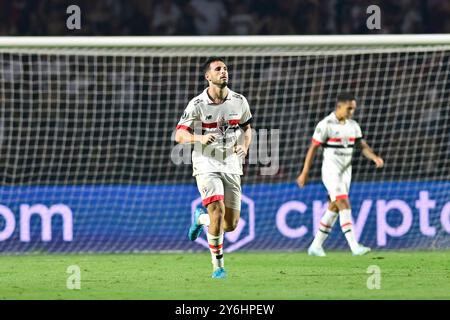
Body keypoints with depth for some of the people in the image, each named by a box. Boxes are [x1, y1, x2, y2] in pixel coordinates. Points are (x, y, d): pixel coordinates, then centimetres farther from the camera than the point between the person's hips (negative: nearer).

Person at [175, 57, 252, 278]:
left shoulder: (239, 101, 2)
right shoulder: (197, 105, -9)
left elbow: (246, 127, 18)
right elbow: (179, 135, -7)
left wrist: (245, 147, -3)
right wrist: (200, 138, -26)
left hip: (231, 166, 4)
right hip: (206, 165, -4)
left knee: (230, 225, 3)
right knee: (217, 210, -23)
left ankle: (200, 218, 37)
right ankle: (218, 266, -12)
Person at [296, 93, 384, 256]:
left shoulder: (353, 125, 8)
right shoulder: (326, 124, -11)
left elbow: (363, 146, 7)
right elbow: (312, 149, -8)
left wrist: (375, 157, -14)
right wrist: (304, 173, -8)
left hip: (345, 172, 7)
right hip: (331, 171, -7)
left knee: (333, 209, 9)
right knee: (344, 205, -17)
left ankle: (316, 246, 18)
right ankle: (354, 247, -24)